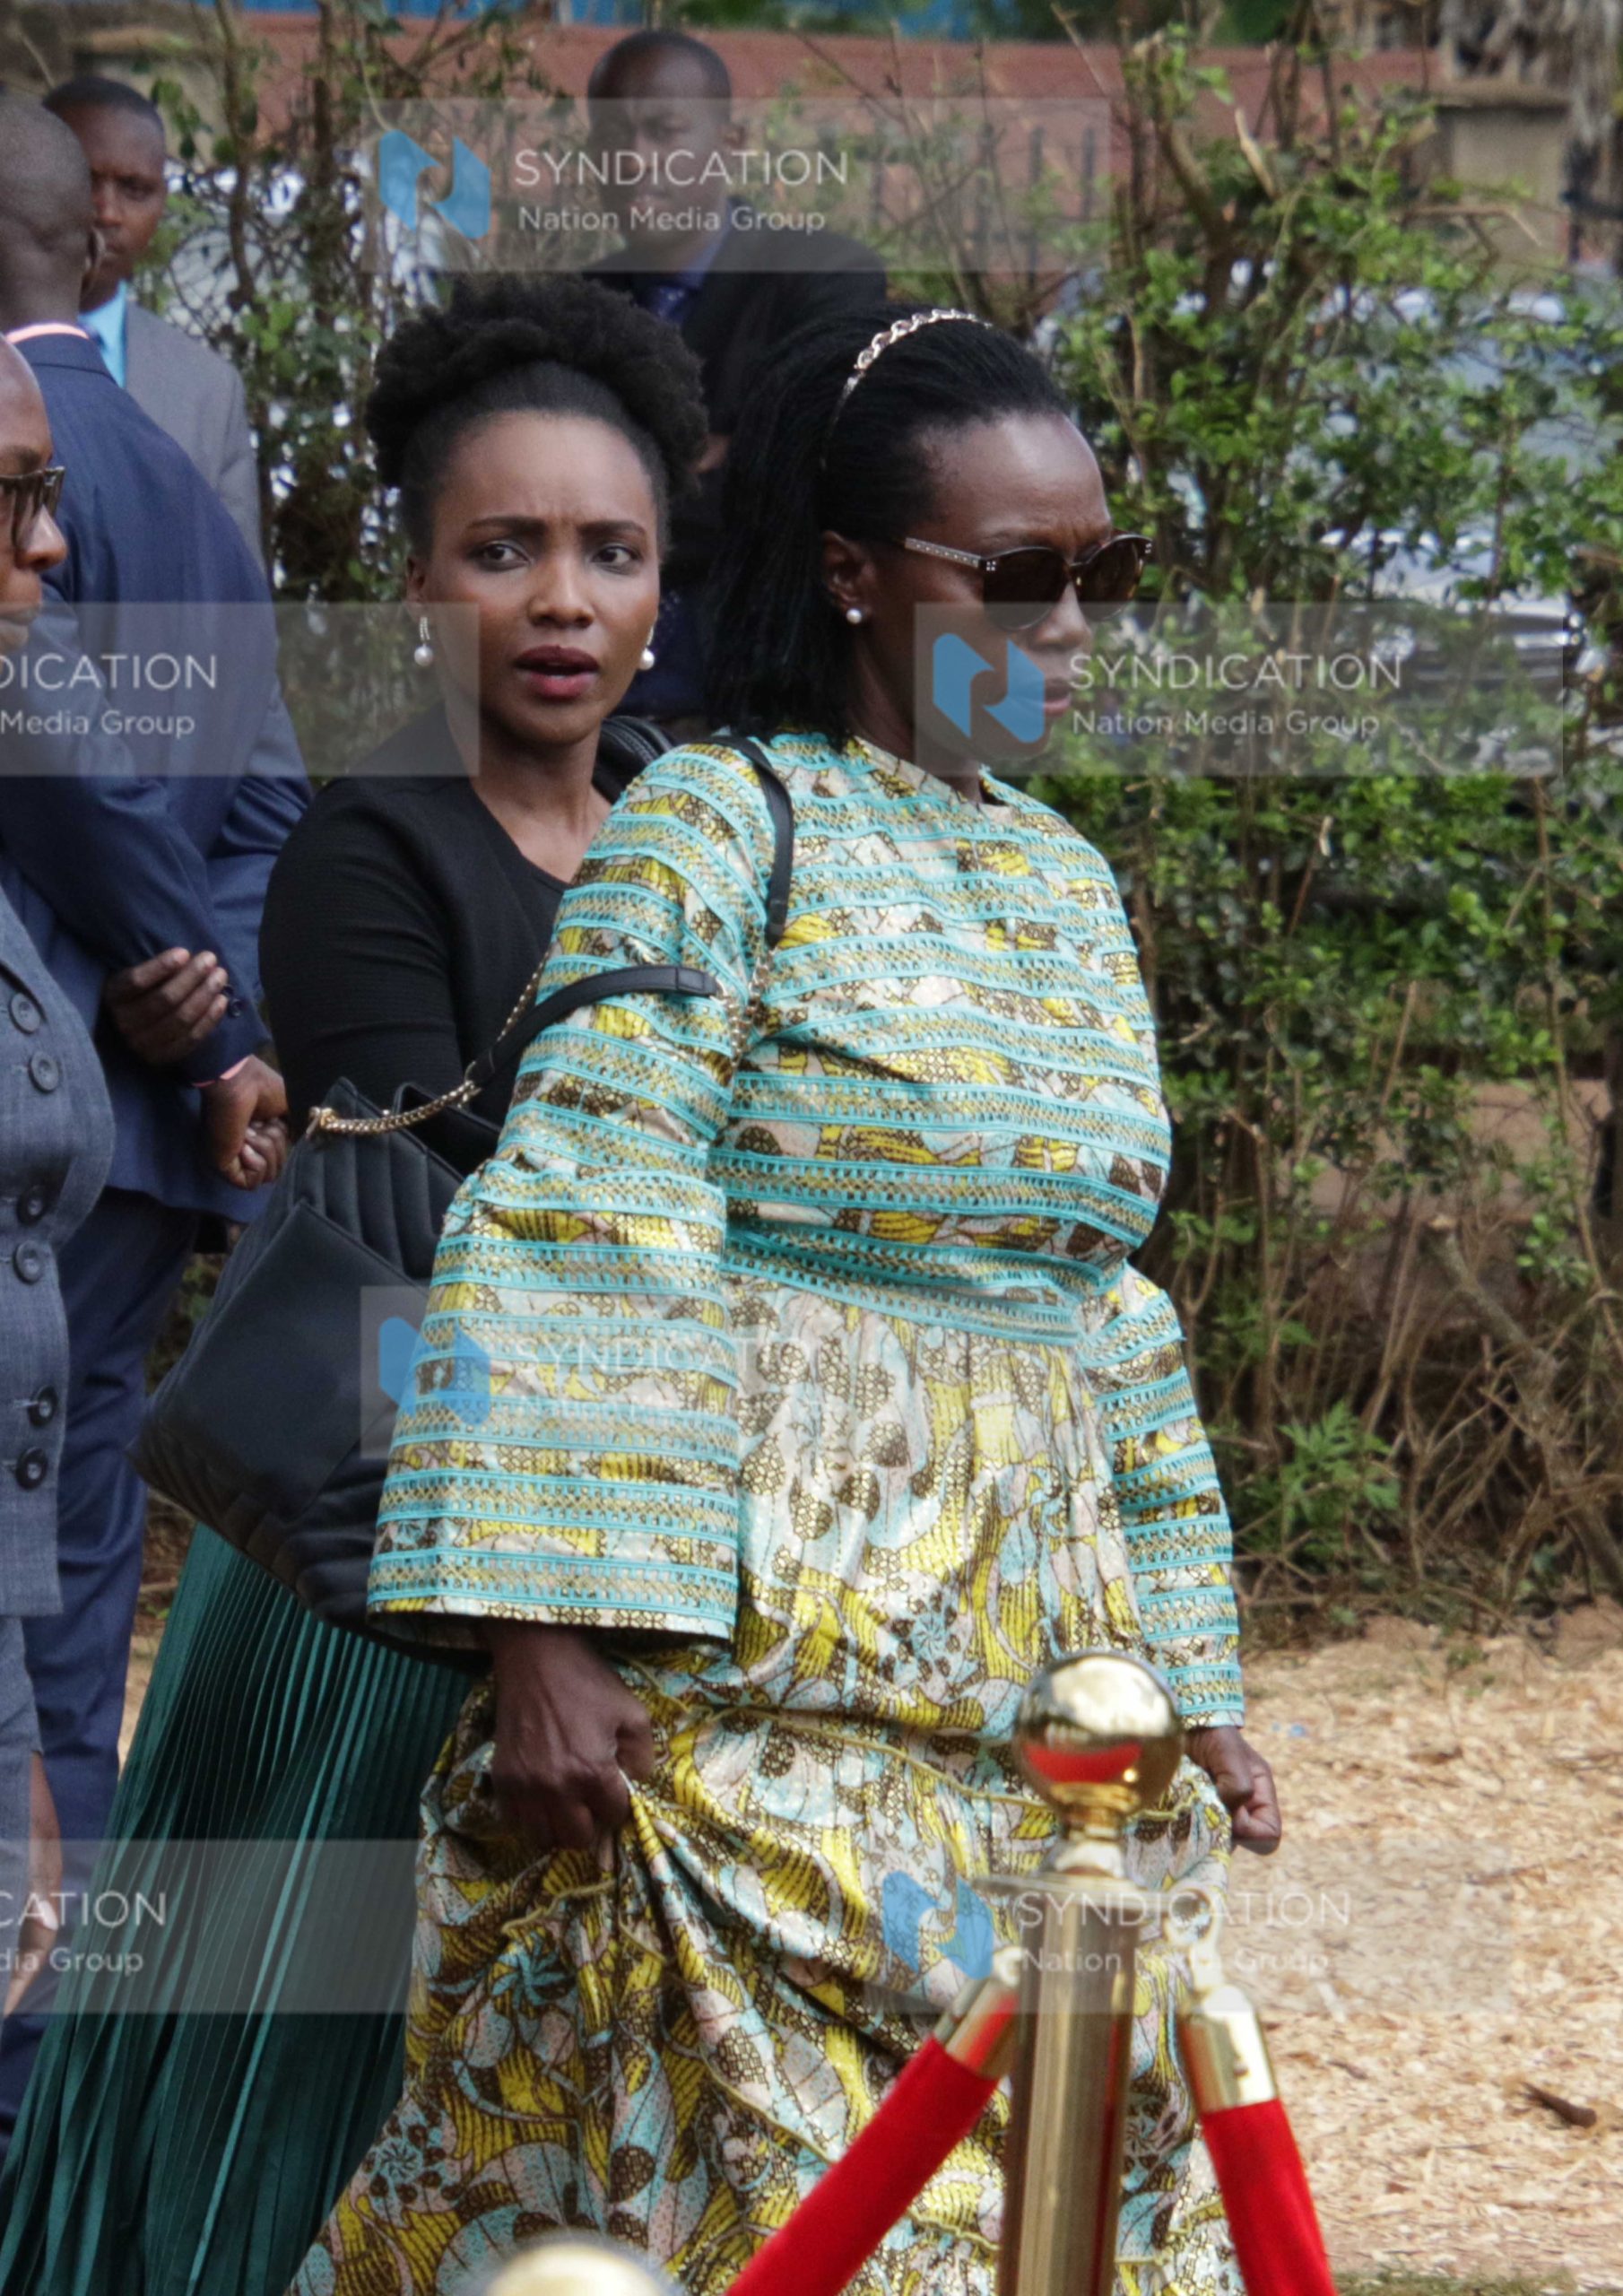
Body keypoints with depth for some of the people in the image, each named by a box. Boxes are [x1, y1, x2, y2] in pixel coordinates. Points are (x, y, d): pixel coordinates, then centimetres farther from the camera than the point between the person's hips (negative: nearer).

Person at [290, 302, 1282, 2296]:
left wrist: (1192, 1683, 17)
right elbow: (573, 1235, -14)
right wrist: (543, 1637, -22)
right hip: (764, 1667, -7)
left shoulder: (1065, 881, 16)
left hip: (1036, 1683, 7)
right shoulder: (717, 827, -6)